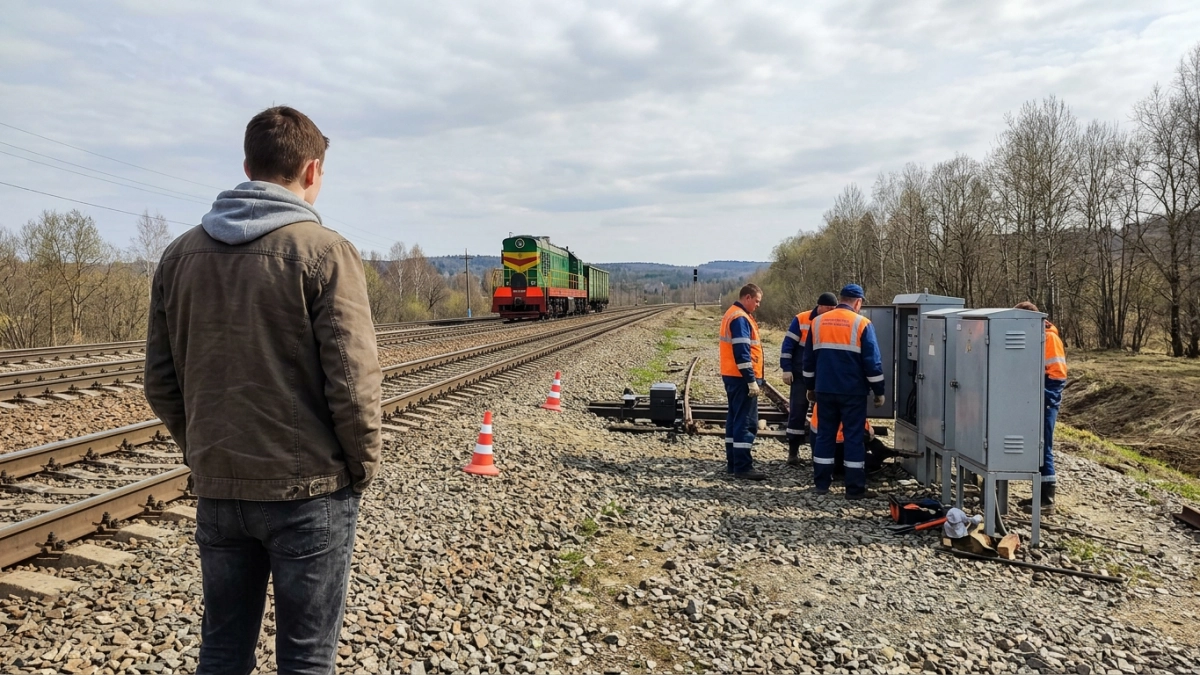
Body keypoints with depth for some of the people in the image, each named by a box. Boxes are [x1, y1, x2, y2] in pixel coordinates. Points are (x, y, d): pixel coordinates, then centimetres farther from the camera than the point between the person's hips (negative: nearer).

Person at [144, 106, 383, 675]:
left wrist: (202, 451, 17)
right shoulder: (324, 252, -12)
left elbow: (161, 382, 6)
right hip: (310, 490, -5)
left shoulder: (180, 254, 5)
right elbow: (353, 381, -17)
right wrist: (364, 465, -2)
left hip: (215, 488, 5)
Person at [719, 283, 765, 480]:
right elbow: (742, 353, -22)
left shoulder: (732, 314, 16)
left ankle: (733, 462, 21)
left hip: (732, 376, 11)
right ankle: (743, 467, -6)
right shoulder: (740, 318, -16)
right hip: (742, 378, -11)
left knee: (735, 418, 14)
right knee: (747, 422, -7)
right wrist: (752, 380, -20)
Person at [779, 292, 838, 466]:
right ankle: (793, 451, 8)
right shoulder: (801, 320, -8)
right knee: (797, 413, 1)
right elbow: (787, 345, -6)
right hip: (802, 376, -3)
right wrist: (787, 369, -10)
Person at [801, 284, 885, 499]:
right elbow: (872, 361, -8)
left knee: (824, 435, 11)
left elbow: (808, 359, 12)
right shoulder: (861, 323, -7)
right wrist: (879, 391, 1)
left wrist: (811, 387, 20)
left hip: (825, 390, 4)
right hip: (853, 392, -4)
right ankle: (855, 488, 3)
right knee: (854, 437, 1)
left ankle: (821, 483, 16)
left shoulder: (817, 322, 6)